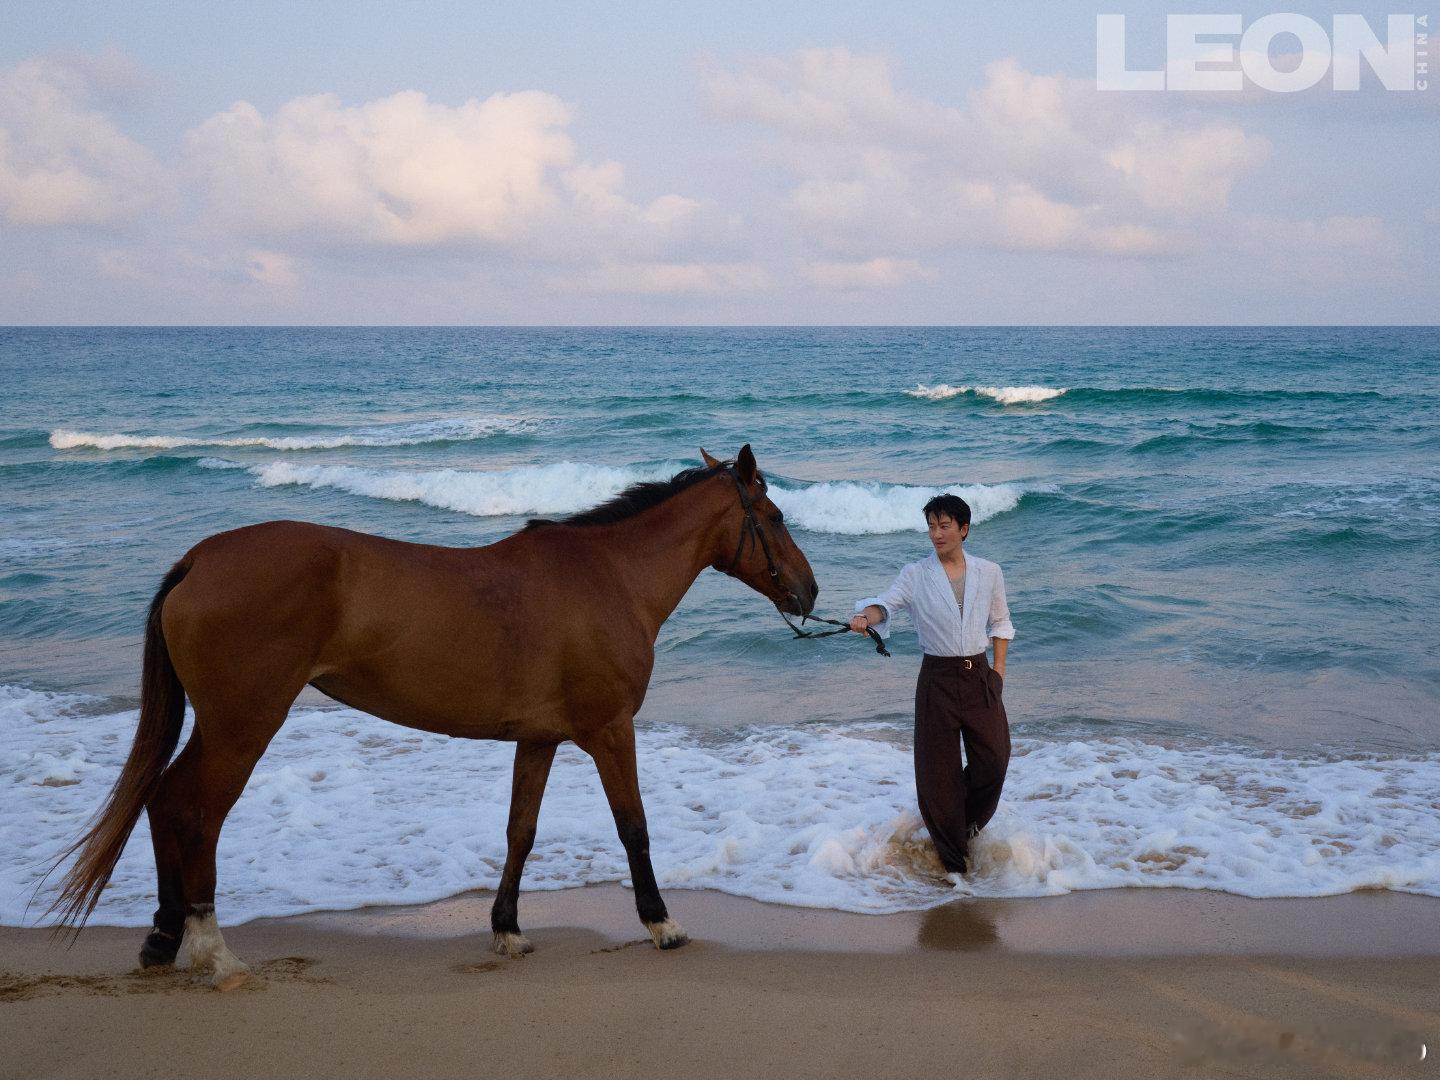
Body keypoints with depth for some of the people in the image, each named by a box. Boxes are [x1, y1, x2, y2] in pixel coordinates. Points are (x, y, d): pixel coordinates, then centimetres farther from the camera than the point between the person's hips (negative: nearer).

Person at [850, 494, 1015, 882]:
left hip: (979, 676, 2)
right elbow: (886, 602, -18)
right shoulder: (915, 575, -2)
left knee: (994, 760, 1)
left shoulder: (988, 573, 4)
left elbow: (999, 623, 14)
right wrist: (866, 615, -41)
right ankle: (953, 858, 14)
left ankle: (968, 823, 32)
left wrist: (998, 670, 7)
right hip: (937, 678, -2)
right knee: (937, 769, 0)